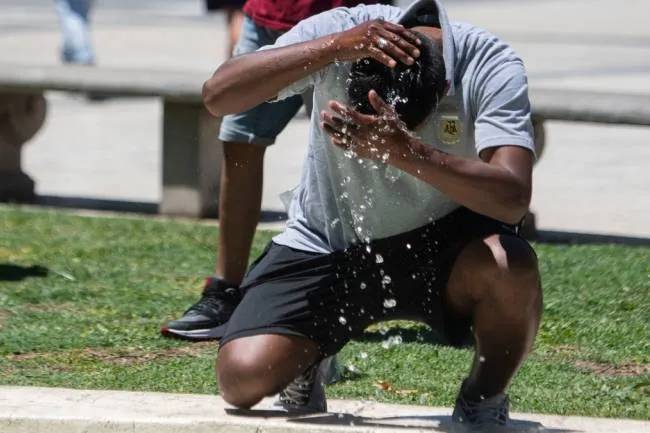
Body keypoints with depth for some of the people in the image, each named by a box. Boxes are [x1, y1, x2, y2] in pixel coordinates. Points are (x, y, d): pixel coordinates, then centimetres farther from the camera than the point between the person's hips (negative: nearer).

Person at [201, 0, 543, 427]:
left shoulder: (491, 67, -24)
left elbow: (513, 198, -35)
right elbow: (218, 95, -32)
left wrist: (406, 152, -48)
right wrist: (335, 46, -42)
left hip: (438, 244, -1)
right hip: (324, 247, 1)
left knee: (513, 268, -35)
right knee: (244, 378, -20)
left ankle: (483, 403, -3)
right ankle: (302, 373, 19)